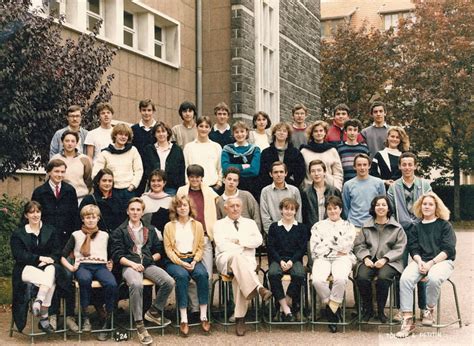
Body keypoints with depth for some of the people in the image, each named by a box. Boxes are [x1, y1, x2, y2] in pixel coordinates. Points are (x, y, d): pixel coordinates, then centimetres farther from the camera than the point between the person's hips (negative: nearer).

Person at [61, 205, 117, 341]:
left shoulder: (105, 235, 23)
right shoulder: (76, 235, 17)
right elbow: (63, 256, 13)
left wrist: (111, 264, 5)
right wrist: (70, 267, -4)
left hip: (101, 266, 1)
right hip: (83, 266, -1)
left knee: (112, 284, -33)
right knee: (85, 279, -40)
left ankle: (107, 320, -21)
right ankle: (85, 317, -26)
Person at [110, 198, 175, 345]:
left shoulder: (150, 230, 23)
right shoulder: (119, 232, 12)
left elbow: (159, 251, 20)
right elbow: (117, 255, 2)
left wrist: (150, 259, 0)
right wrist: (132, 264, -12)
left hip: (148, 265, 4)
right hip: (130, 265, -3)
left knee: (169, 282, -25)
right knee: (136, 284, -38)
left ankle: (153, 312, -4)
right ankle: (139, 325, -30)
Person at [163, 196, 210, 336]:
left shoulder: (197, 225, 15)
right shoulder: (169, 226, 9)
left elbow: (200, 247, 9)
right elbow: (168, 249, 1)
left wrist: (194, 261, -9)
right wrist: (181, 263, -13)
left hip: (193, 259, 2)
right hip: (175, 261, -2)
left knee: (202, 274, -31)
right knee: (182, 276, -35)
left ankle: (204, 316, -28)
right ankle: (183, 319, -34)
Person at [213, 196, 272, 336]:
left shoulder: (250, 223, 22)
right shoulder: (220, 224, 16)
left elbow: (258, 241, 3)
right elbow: (221, 246, -2)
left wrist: (238, 240, -3)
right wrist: (244, 247, -4)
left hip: (247, 260, 1)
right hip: (225, 259, -1)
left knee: (239, 275, -35)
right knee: (236, 256, -39)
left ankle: (240, 318, -34)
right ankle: (258, 288, -51)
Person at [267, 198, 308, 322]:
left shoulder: (301, 227, 15)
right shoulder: (274, 227, 15)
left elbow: (303, 248, 5)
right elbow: (270, 247, 6)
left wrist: (292, 261, -11)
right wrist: (280, 261, -11)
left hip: (295, 259, 0)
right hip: (278, 259, 0)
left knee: (299, 274, -34)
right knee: (273, 273, -34)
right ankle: (286, 309, -31)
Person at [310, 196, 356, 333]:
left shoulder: (348, 226, 22)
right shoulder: (318, 226, 24)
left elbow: (346, 246, 3)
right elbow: (315, 248, 9)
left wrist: (326, 245, 1)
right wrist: (337, 249, 2)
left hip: (342, 258, -1)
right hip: (322, 259, 1)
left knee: (340, 279, -37)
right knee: (318, 280, -33)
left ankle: (331, 308, -15)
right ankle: (334, 307, -9)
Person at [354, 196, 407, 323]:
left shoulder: (397, 228, 9)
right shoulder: (366, 226, 16)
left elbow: (399, 248, 1)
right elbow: (358, 245, 10)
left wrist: (385, 259, -13)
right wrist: (365, 258, -9)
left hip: (389, 261, -2)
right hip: (369, 260, 2)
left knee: (383, 277, -34)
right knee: (362, 277, -29)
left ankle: (380, 311, -11)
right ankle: (367, 309, -6)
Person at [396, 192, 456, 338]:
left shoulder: (445, 225, 7)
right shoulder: (417, 227, 18)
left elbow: (448, 249, -3)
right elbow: (413, 249, 11)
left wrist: (431, 263, -15)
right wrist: (420, 261, -12)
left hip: (442, 260, -3)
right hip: (421, 260, 3)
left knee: (433, 278, -38)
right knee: (405, 278, -28)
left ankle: (430, 310, -10)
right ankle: (408, 321, -28)